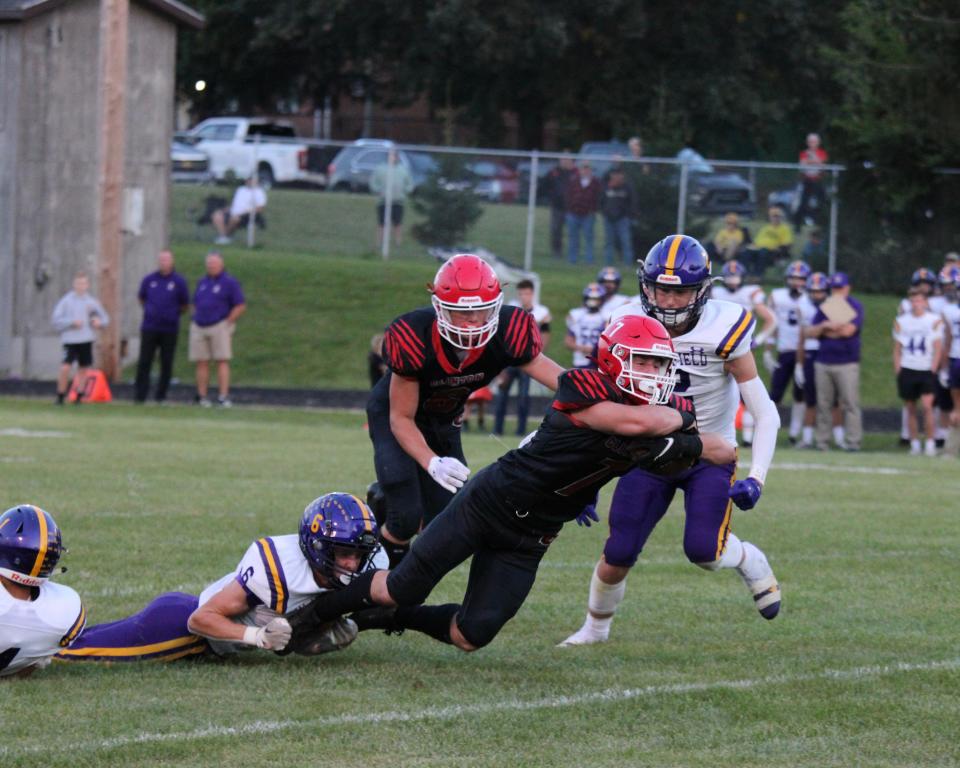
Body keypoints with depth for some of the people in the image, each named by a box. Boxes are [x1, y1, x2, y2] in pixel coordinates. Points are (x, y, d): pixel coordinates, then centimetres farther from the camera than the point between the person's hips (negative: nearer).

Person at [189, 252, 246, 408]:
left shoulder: (230, 282, -2)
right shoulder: (203, 282, 16)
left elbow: (241, 306, -5)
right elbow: (195, 303, 27)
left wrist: (227, 323, -9)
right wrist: (197, 317, 11)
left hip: (219, 327, -5)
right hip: (199, 327, 5)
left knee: (222, 361, -10)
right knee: (202, 363, 3)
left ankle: (223, 397, -12)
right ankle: (202, 396, 6)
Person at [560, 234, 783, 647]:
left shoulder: (723, 333, -21)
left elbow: (765, 416, -14)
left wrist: (756, 478, -25)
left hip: (709, 454, -2)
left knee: (703, 549, -20)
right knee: (618, 554, -4)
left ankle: (752, 564, 15)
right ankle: (595, 629, 24)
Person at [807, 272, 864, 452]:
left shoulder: (855, 307, -1)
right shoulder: (824, 307, 14)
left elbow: (849, 330, -14)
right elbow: (811, 332, 9)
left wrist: (827, 329, -1)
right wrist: (825, 325, -10)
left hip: (847, 364, -5)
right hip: (823, 361, 5)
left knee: (850, 403, -8)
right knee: (823, 404, 6)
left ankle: (852, 442, -8)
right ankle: (821, 441, 10)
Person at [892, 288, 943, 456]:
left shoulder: (935, 321, 0)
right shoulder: (901, 322, 6)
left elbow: (938, 348, -1)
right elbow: (897, 349, 10)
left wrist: (933, 370, -9)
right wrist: (898, 371, 2)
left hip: (927, 371, -3)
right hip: (907, 371, 3)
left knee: (927, 406, -14)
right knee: (911, 409, 5)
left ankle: (930, 442, -7)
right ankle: (914, 443, 13)